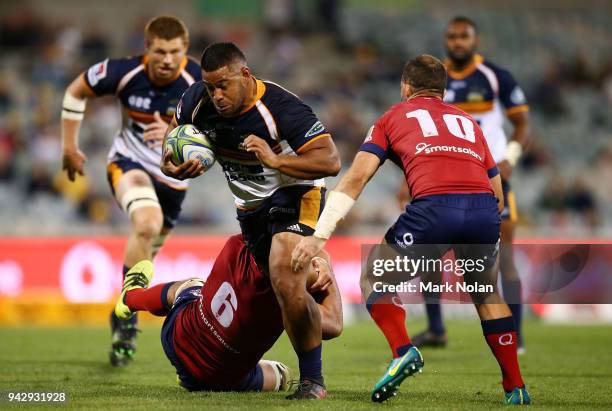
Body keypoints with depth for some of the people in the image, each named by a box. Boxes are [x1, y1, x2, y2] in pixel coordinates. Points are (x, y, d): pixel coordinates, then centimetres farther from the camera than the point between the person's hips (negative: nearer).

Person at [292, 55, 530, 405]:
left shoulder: (395, 116, 25)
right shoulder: (468, 121, 34)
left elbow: (357, 177, 11)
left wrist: (320, 235, 7)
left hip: (435, 207, -3)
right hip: (485, 209, 3)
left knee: (375, 280, 18)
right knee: (487, 294, 29)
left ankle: (403, 351, -6)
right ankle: (516, 387, 25)